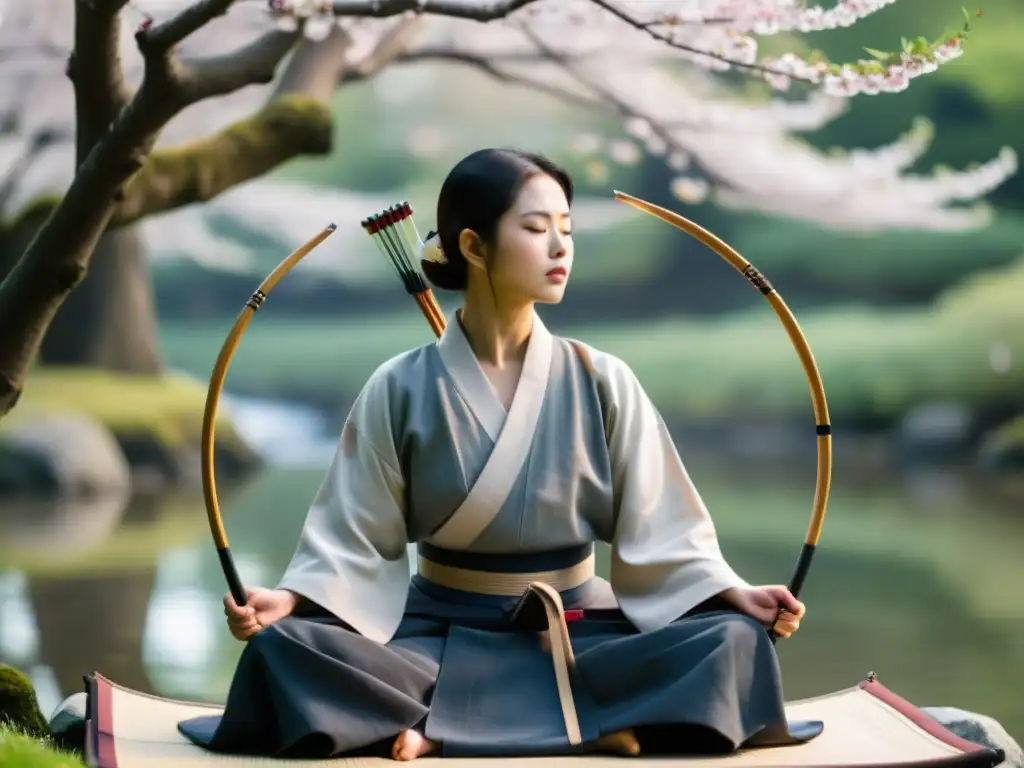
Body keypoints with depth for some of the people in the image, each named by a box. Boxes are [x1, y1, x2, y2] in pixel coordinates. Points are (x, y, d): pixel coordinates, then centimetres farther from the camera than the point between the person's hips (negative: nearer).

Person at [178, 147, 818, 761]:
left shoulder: (602, 384, -1)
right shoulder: (402, 391, -4)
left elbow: (657, 530, -1)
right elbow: (358, 540, -2)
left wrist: (735, 594, -15)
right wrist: (290, 598, -18)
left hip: (577, 638, 1)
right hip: (441, 635, -1)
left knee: (733, 642, -25)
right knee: (284, 649, -28)